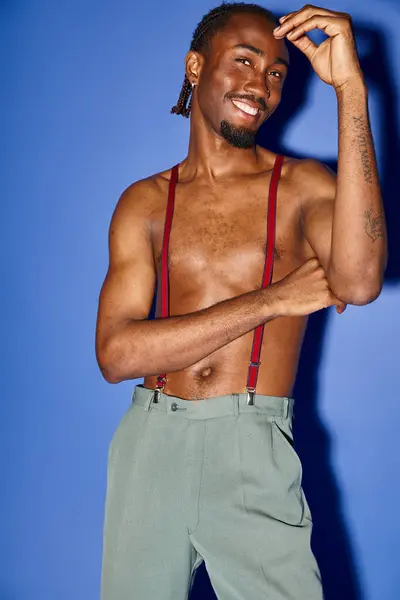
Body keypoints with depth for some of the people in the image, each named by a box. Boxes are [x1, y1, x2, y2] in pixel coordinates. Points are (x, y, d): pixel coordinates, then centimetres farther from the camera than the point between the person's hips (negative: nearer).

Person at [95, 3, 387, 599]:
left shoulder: (303, 186, 1)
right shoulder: (145, 202, 6)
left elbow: (358, 282, -22)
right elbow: (117, 354, -6)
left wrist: (351, 88, -21)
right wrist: (272, 300, -12)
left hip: (253, 456, -2)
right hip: (150, 442, 2)